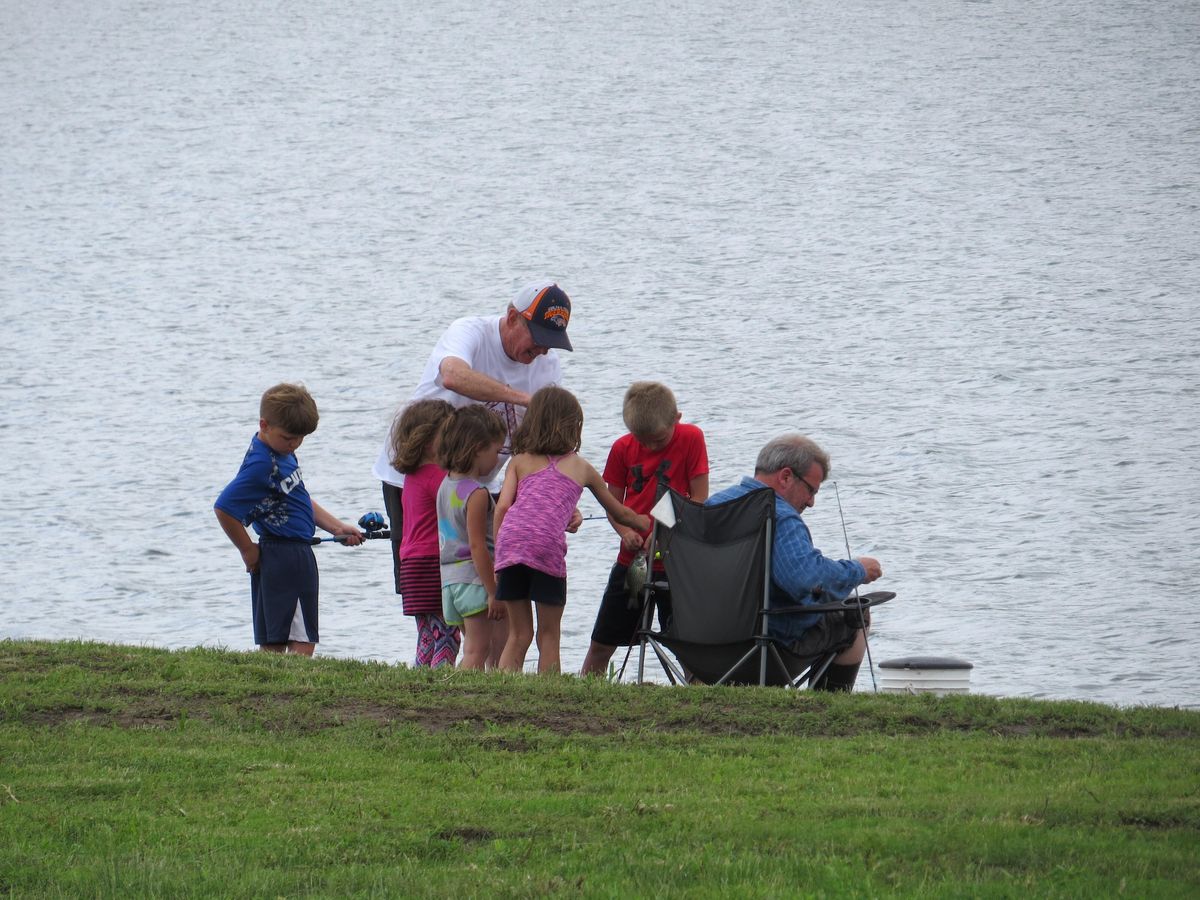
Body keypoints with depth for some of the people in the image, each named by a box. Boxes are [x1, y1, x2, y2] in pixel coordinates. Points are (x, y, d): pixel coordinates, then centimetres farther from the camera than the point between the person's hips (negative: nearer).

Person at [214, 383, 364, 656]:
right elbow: (224, 509, -22)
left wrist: (337, 528, 19)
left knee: (274, 644, 9)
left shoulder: (283, 451, 12)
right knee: (302, 643, -13)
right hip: (285, 559, -10)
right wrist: (249, 551, -11)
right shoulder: (260, 464, -18)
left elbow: (300, 501, 26)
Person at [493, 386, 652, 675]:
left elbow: (502, 506, 8)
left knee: (518, 634, 10)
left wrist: (498, 556, 12)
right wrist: (645, 523, 53)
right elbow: (618, 512, 34)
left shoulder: (520, 461, 22)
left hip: (510, 538, 2)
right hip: (547, 543, -2)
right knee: (549, 634, 6)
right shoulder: (581, 467, 22)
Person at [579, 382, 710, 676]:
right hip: (631, 559, 3)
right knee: (601, 644, 6)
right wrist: (625, 531, -13)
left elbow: (699, 499, -7)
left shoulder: (690, 439, -6)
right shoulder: (623, 448, 2)